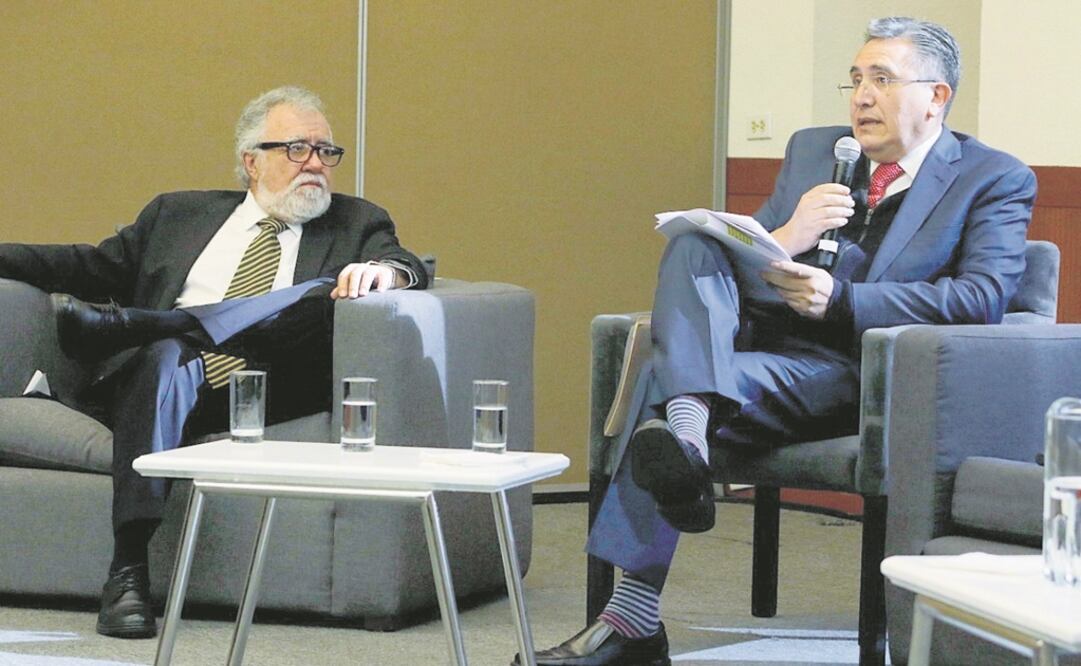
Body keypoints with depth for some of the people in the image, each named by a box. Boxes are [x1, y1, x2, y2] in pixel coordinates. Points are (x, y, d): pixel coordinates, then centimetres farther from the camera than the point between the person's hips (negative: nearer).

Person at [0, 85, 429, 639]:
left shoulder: (356, 224, 23)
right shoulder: (178, 214, 27)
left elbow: (411, 269, 6)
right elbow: (96, 266, 24)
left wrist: (385, 270, -20)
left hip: (272, 389, -1)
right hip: (175, 384, 1)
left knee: (326, 296, -28)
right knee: (166, 356, -36)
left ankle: (123, 323, -30)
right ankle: (128, 571, -43)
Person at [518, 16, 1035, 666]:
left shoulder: (996, 180, 6)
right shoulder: (812, 150, 23)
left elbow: (984, 297, -11)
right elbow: (736, 260, 18)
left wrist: (838, 299, -19)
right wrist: (781, 241, -8)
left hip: (862, 375, -6)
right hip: (767, 342, 6)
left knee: (663, 382, -28)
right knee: (694, 241, -23)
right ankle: (687, 423, -47)